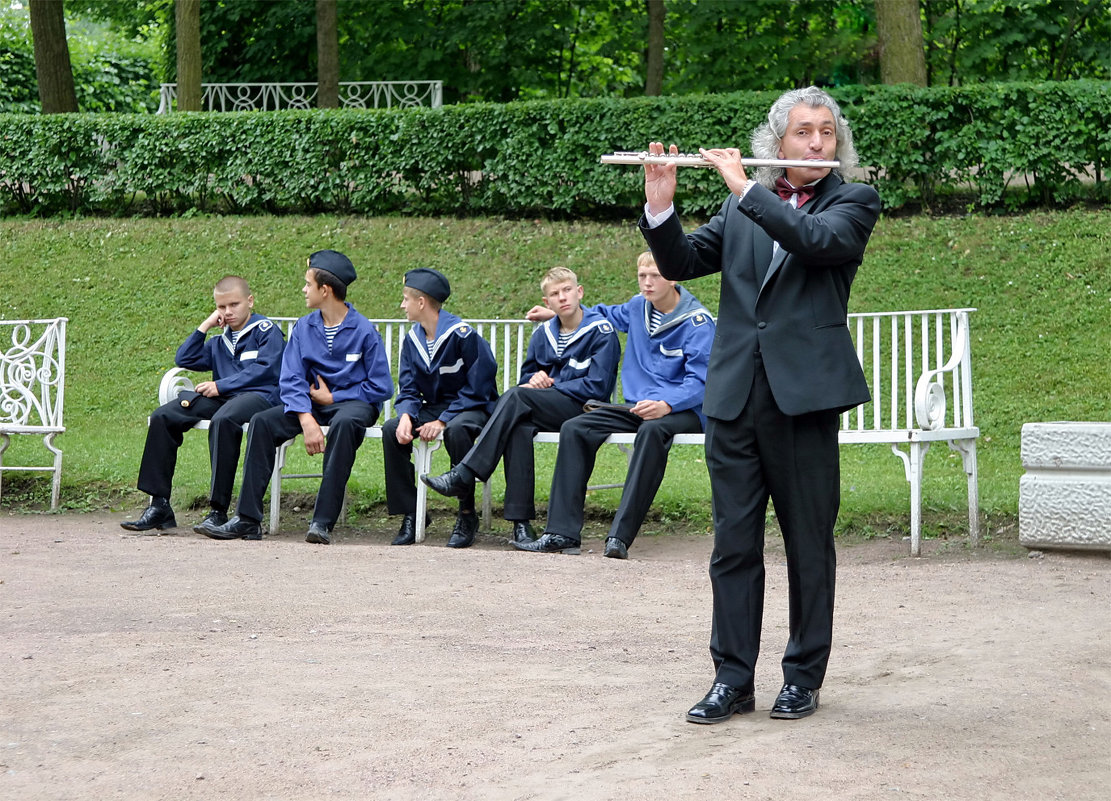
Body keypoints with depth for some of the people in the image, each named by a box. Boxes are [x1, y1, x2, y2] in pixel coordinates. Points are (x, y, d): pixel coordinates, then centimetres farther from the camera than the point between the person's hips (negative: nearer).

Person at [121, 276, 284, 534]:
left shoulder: (267, 330, 7)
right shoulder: (219, 343, 29)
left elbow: (265, 369, -8)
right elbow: (184, 359, 24)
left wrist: (220, 386, -9)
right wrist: (205, 326, 18)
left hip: (258, 396, -7)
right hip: (222, 398, 7)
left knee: (223, 419, -41)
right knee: (163, 416, -13)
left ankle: (219, 510, -39)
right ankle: (159, 506, -18)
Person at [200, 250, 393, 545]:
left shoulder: (364, 330, -9)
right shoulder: (304, 327, 4)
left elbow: (381, 387, -9)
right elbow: (291, 380, -4)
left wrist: (332, 397, -9)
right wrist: (307, 420, -22)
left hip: (353, 402, -5)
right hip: (312, 402, 5)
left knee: (344, 424, -40)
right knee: (262, 421, -20)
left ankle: (323, 521, -39)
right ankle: (248, 519, -21)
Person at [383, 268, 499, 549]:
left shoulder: (463, 335, -18)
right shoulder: (413, 339, 3)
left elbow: (476, 391, -17)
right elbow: (408, 390, 3)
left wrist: (442, 422, -25)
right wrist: (406, 416, -20)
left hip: (473, 408, -6)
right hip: (434, 407, 6)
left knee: (456, 430, -40)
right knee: (391, 429, -20)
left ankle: (467, 515, -25)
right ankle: (409, 515, -15)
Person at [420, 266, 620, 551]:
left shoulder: (602, 332, -6)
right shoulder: (543, 334, 14)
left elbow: (597, 386, -12)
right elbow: (527, 375, 24)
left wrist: (548, 385, -10)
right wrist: (537, 378, -1)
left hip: (585, 410, -5)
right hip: (547, 410, 5)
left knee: (516, 397, -28)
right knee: (519, 427, -32)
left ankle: (463, 476, -33)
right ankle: (520, 521, -37)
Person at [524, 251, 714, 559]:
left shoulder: (697, 322, -10)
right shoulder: (638, 307, 10)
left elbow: (699, 381, -16)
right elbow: (609, 314, 35)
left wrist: (666, 405, -33)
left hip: (683, 410, -7)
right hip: (636, 406, 7)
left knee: (652, 430, -41)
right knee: (574, 429, -13)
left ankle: (621, 535, -46)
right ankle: (562, 529, -18)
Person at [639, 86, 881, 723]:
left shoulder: (852, 203, 2)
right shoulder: (743, 208, 14)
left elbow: (816, 241, -18)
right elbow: (681, 262, 9)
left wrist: (746, 187, -16)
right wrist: (661, 207, -7)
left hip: (804, 395, -4)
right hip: (735, 395, 4)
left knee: (809, 545, 4)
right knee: (733, 543, 5)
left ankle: (805, 677, 15)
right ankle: (733, 679, 11)